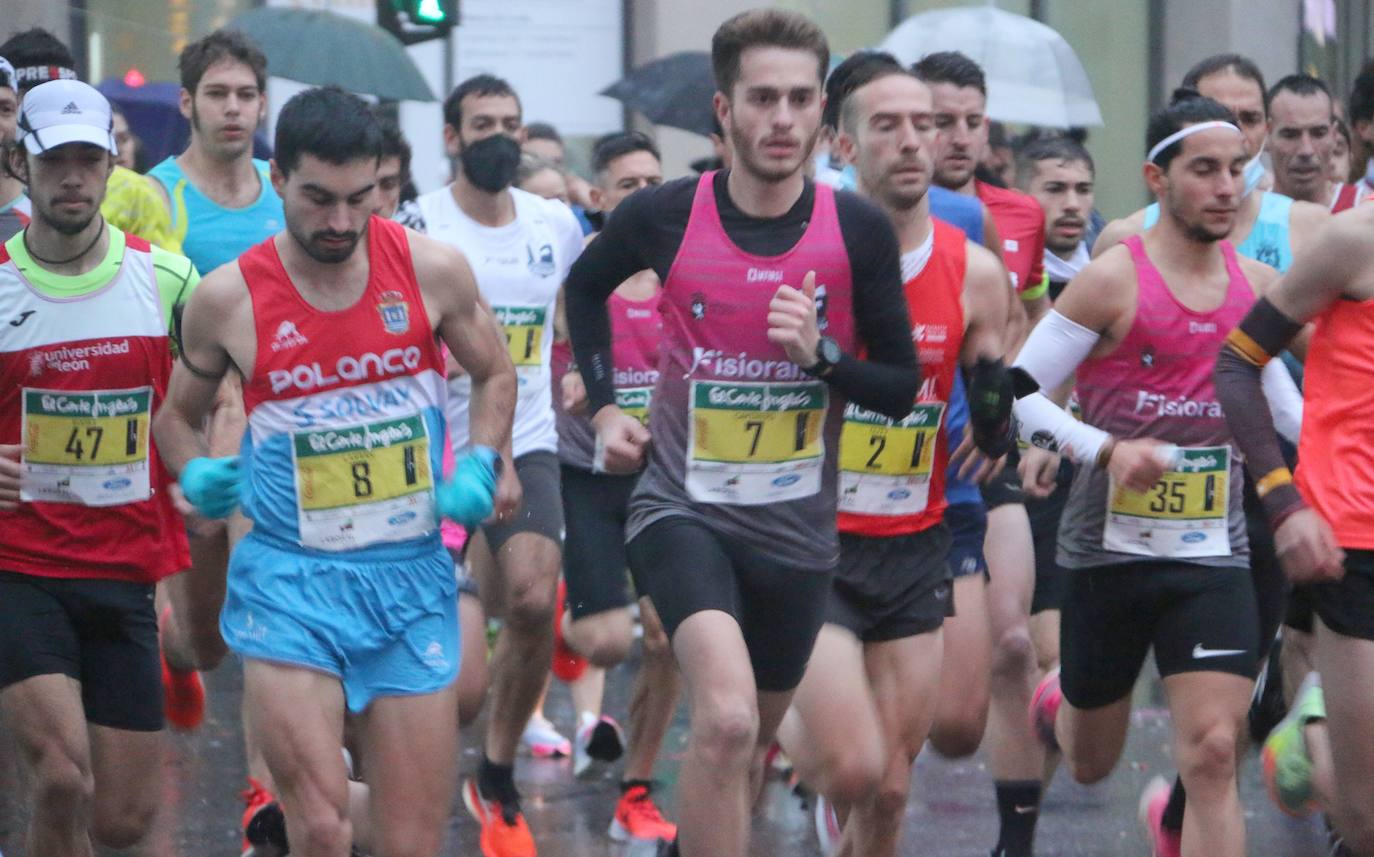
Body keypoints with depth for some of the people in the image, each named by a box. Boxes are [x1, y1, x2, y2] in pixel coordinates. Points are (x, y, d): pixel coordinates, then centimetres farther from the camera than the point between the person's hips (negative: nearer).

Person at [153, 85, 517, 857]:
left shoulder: (433, 271, -2)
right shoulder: (229, 299, -4)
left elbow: (496, 374, 16)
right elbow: (177, 414, 14)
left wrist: (479, 466, 0)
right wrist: (195, 472, -6)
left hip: (412, 576, 2)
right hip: (292, 581, -2)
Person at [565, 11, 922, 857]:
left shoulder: (858, 230, -7)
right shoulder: (665, 215, -8)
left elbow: (903, 386, -1)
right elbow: (586, 286, 16)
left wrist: (821, 355, -19)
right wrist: (603, 403, 7)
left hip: (799, 528, 3)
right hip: (684, 508, -3)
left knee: (753, 742, 19)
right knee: (728, 715, -27)